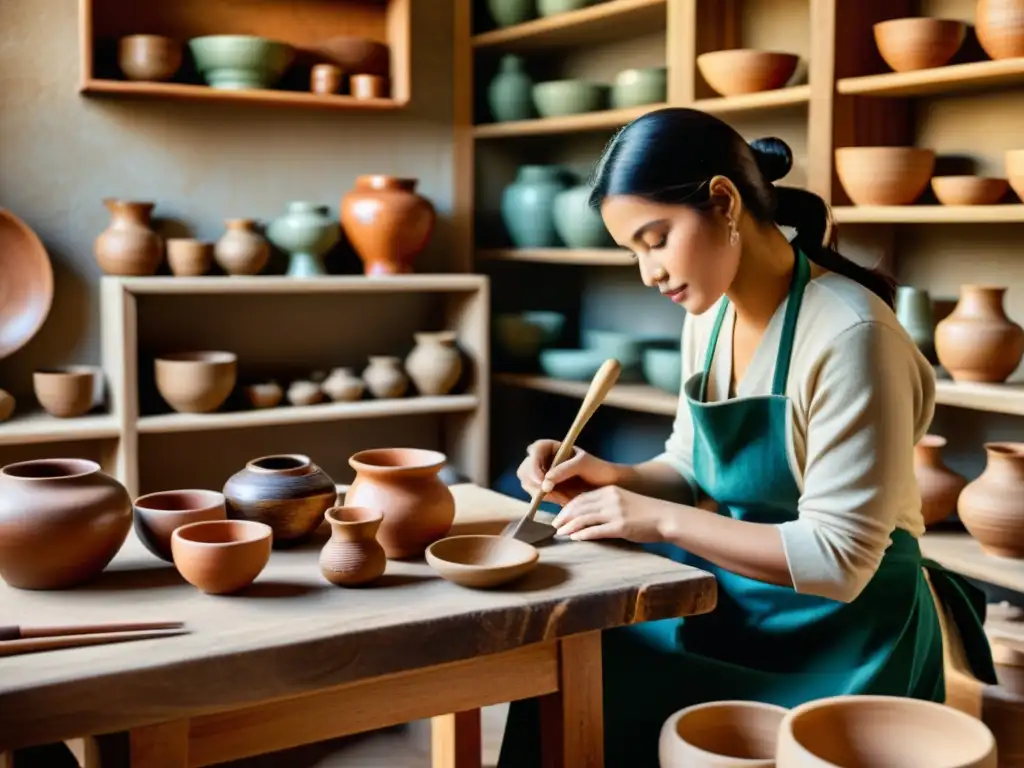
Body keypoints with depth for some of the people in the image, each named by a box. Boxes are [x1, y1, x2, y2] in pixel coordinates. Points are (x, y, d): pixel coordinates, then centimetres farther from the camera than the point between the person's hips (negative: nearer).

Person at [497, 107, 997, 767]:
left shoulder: (849, 336, -24)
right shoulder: (710, 316, 1)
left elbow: (839, 560, -24)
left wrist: (664, 520, -25)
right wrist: (616, 479, -7)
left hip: (842, 633, -7)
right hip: (737, 606, 7)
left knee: (595, 696, -18)